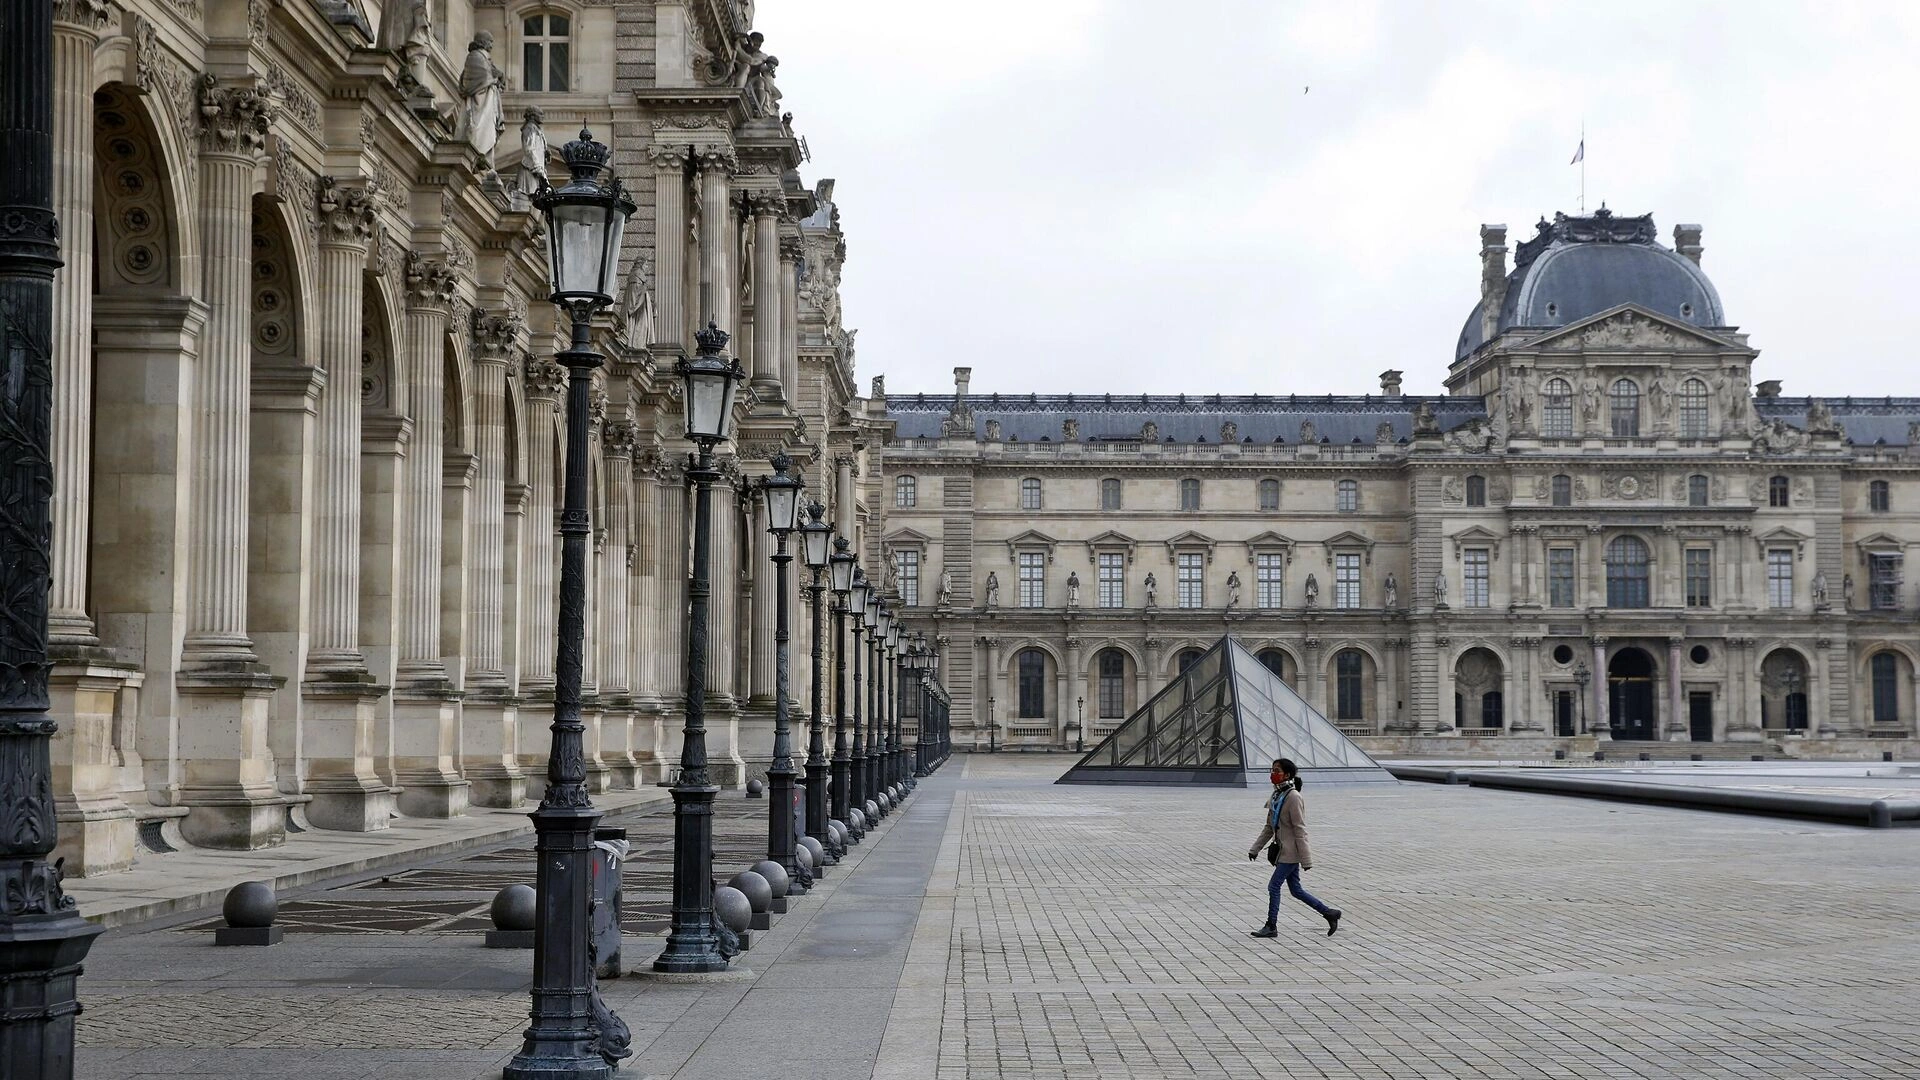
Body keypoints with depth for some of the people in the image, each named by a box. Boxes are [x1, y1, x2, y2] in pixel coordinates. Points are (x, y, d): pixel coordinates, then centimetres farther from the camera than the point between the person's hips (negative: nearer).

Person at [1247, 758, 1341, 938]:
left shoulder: (1293, 797, -17)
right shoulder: (1276, 796, 9)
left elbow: (1300, 830, -18)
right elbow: (1269, 827, 16)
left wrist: (1306, 859, -17)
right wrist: (1255, 849, 13)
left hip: (1291, 852, -9)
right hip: (1283, 849, 9)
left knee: (1274, 886, -5)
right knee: (1296, 891, 12)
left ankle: (1271, 927, 5)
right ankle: (1329, 913, 22)